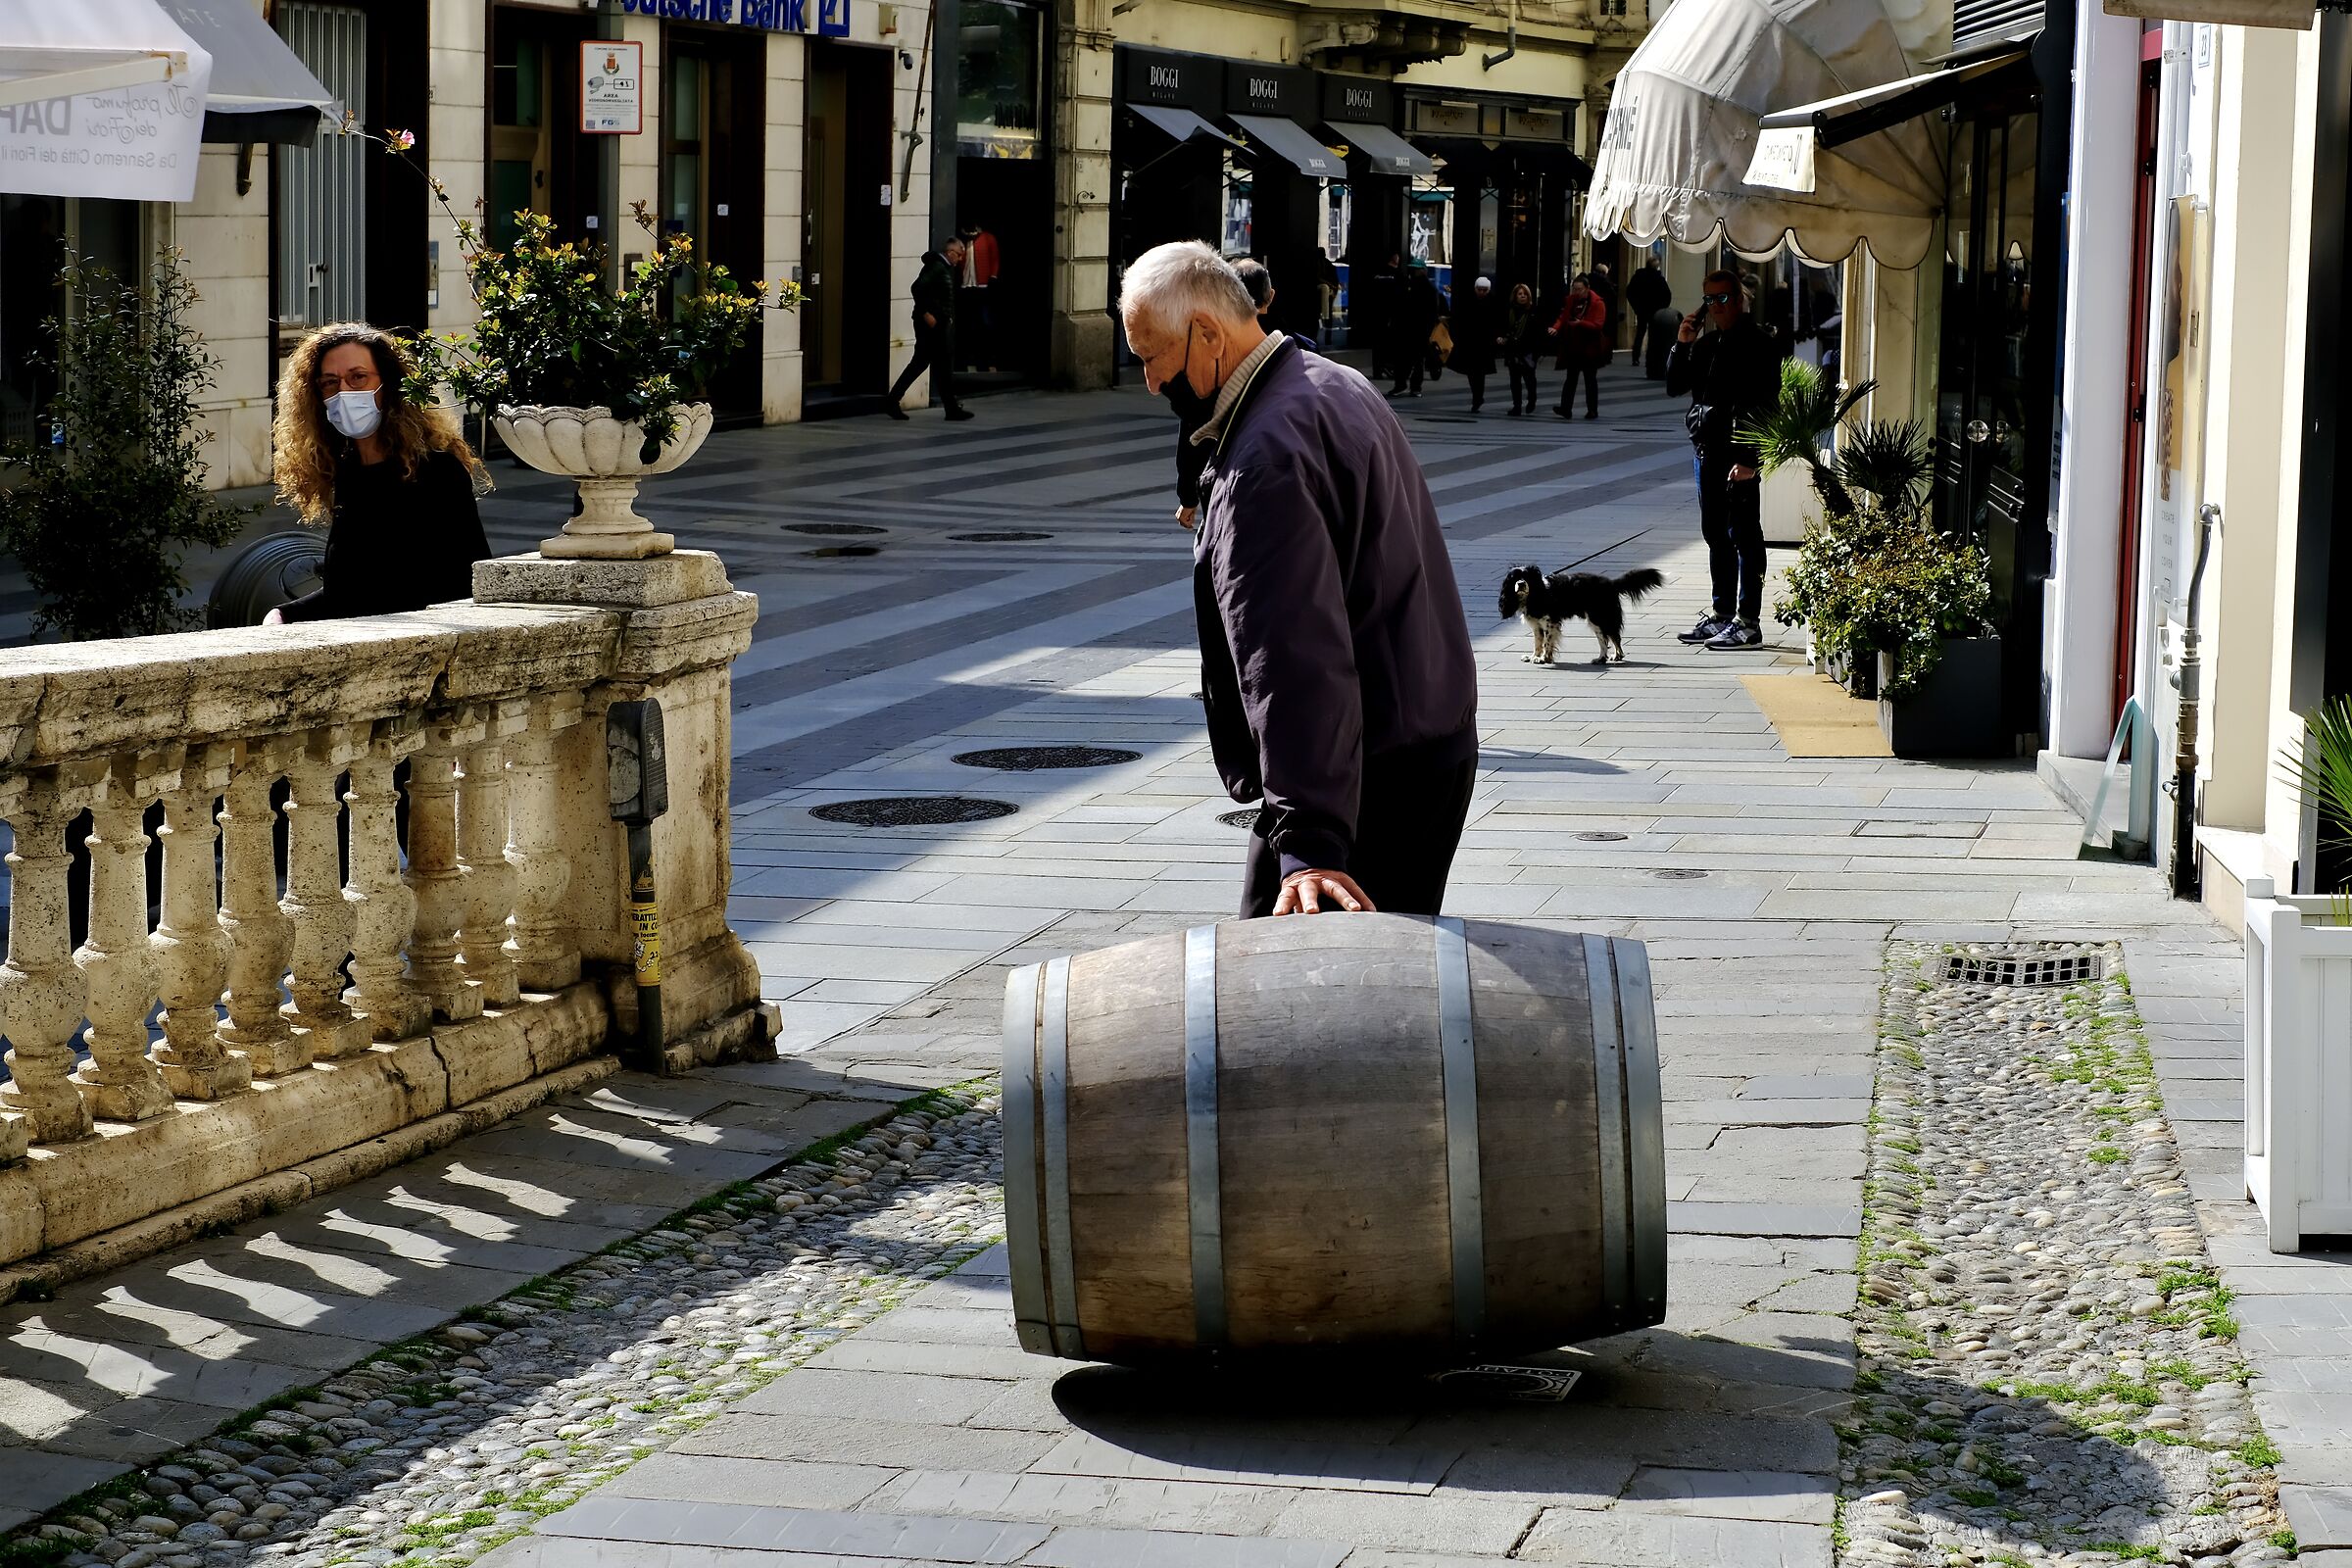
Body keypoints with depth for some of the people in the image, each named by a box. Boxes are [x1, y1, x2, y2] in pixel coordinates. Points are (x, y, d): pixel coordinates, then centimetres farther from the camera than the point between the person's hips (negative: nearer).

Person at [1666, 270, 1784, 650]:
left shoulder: (1757, 345, -8)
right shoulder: (1705, 345, 17)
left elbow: (1764, 405, -14)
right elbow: (1674, 387, 17)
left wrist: (1748, 458, -20)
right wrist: (1681, 346, 2)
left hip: (1738, 455, -8)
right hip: (1705, 449, 8)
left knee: (1743, 536, -6)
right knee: (1716, 534, 14)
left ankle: (1748, 622, -5)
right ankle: (1722, 613, 22)